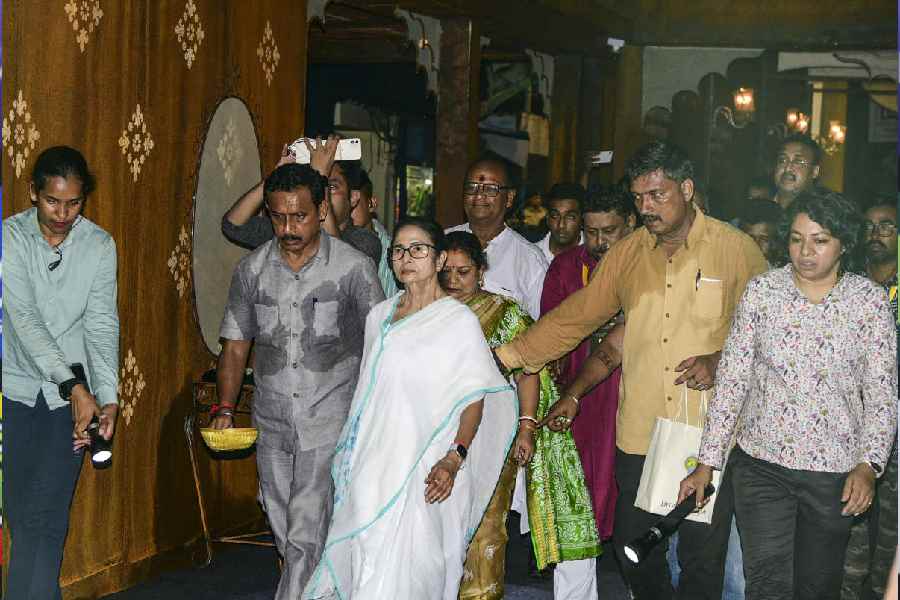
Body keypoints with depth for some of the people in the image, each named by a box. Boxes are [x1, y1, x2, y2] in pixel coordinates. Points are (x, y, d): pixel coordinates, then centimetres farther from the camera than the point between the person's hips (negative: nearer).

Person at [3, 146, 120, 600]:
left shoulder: (99, 246, -1)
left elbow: (102, 324, -5)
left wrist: (108, 398, -20)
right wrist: (74, 386, -26)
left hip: (72, 394, 0)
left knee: (45, 519, -7)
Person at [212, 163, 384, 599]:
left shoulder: (353, 268, -7)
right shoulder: (251, 270, 4)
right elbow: (235, 345, 10)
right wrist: (224, 409, -1)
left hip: (329, 421, -4)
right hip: (271, 424, 5)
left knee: (305, 537, -11)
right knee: (284, 534, 13)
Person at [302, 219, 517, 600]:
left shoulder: (459, 320, -5)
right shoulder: (379, 316, 13)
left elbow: (475, 397, -7)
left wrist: (454, 458, -19)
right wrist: (352, 451, 19)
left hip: (423, 469, -5)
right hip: (372, 464, 6)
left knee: (406, 568, -8)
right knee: (363, 556, 5)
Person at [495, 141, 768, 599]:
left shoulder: (735, 248, -2)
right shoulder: (626, 254, 9)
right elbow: (573, 318, 12)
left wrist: (720, 361, -16)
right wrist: (507, 355, 8)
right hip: (638, 436, 4)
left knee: (703, 562, 3)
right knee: (635, 558, 12)